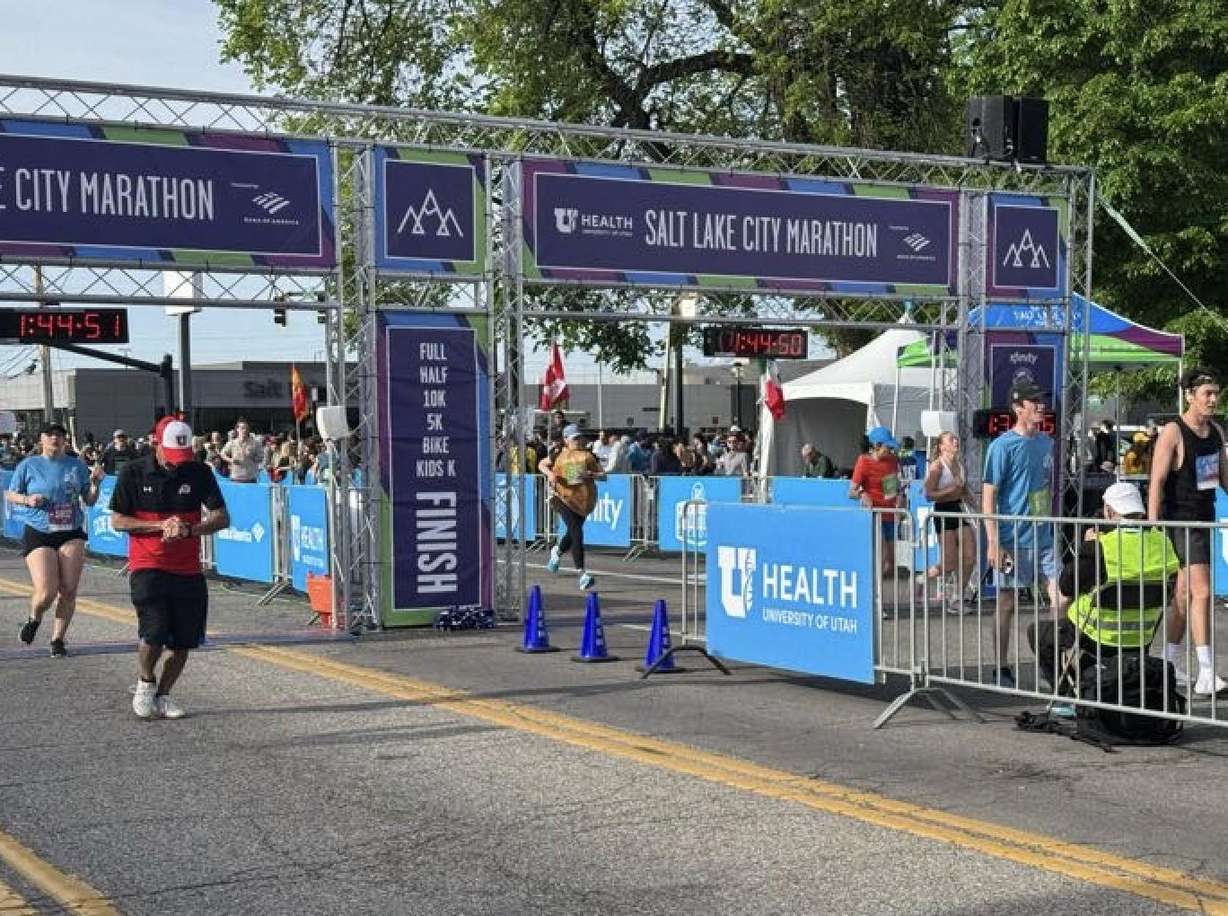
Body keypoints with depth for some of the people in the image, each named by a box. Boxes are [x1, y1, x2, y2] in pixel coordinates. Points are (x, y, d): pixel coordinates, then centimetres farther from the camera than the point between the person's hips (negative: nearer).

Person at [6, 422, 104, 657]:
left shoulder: (77, 466, 8)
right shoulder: (29, 465, 2)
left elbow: (89, 501, 12)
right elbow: (9, 495, 9)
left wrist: (95, 483, -7)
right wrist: (27, 500, -10)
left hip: (71, 535, 2)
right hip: (38, 534, -2)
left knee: (68, 591, -4)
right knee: (46, 592, -13)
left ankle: (58, 639, 12)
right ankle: (34, 619, 21)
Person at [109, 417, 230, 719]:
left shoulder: (199, 473, 1)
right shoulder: (134, 473, -3)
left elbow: (222, 518, 1)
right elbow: (117, 520, -1)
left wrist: (188, 530, -17)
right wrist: (160, 525, -13)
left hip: (188, 571, 3)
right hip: (147, 568, -3)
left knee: (185, 640, 4)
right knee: (154, 633, -17)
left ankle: (162, 695, 24)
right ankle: (145, 683, 12)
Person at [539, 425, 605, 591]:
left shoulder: (589, 455, 8)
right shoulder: (558, 454, 5)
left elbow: (603, 476, 5)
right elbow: (541, 464, 19)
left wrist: (591, 474, -14)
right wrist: (549, 473, -2)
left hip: (583, 499, 4)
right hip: (563, 497, -3)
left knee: (573, 533, 17)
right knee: (576, 532, -19)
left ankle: (557, 551, 53)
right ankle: (582, 574, -22)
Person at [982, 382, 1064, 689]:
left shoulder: (1047, 443, 11)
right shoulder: (1003, 445, -9)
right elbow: (988, 495, -11)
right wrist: (993, 542, -16)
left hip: (1045, 537, 6)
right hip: (1013, 538, -6)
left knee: (1061, 599, 0)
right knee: (1007, 603, 4)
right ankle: (1002, 669, 13)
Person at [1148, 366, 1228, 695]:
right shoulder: (1173, 433, -14)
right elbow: (1156, 482, -18)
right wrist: (1152, 526, -23)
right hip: (1180, 521, -8)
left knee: (1184, 593, 15)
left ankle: (1170, 662, 25)